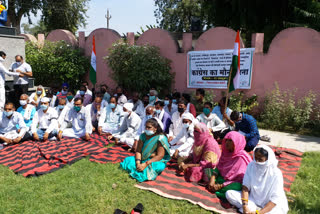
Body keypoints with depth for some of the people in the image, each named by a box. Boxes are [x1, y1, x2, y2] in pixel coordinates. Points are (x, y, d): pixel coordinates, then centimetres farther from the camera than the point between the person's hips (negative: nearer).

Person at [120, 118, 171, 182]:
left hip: (157, 161, -4)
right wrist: (138, 163, -23)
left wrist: (146, 164, -28)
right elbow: (138, 151, -4)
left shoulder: (161, 138, -17)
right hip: (143, 159, 5)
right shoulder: (143, 136, 1)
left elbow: (160, 156, -21)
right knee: (128, 161, -16)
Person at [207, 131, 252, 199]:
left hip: (237, 183, -7)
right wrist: (212, 179, -19)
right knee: (208, 170, -7)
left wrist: (221, 186, -24)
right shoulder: (226, 153, 0)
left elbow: (241, 179, -23)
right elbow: (218, 167, 0)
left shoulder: (241, 158, -22)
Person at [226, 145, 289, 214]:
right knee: (229, 194, -16)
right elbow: (245, 186, -7)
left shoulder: (276, 174, -17)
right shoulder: (251, 166, -5)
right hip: (252, 200, 5)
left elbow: (275, 199, -19)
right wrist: (245, 206, -22)